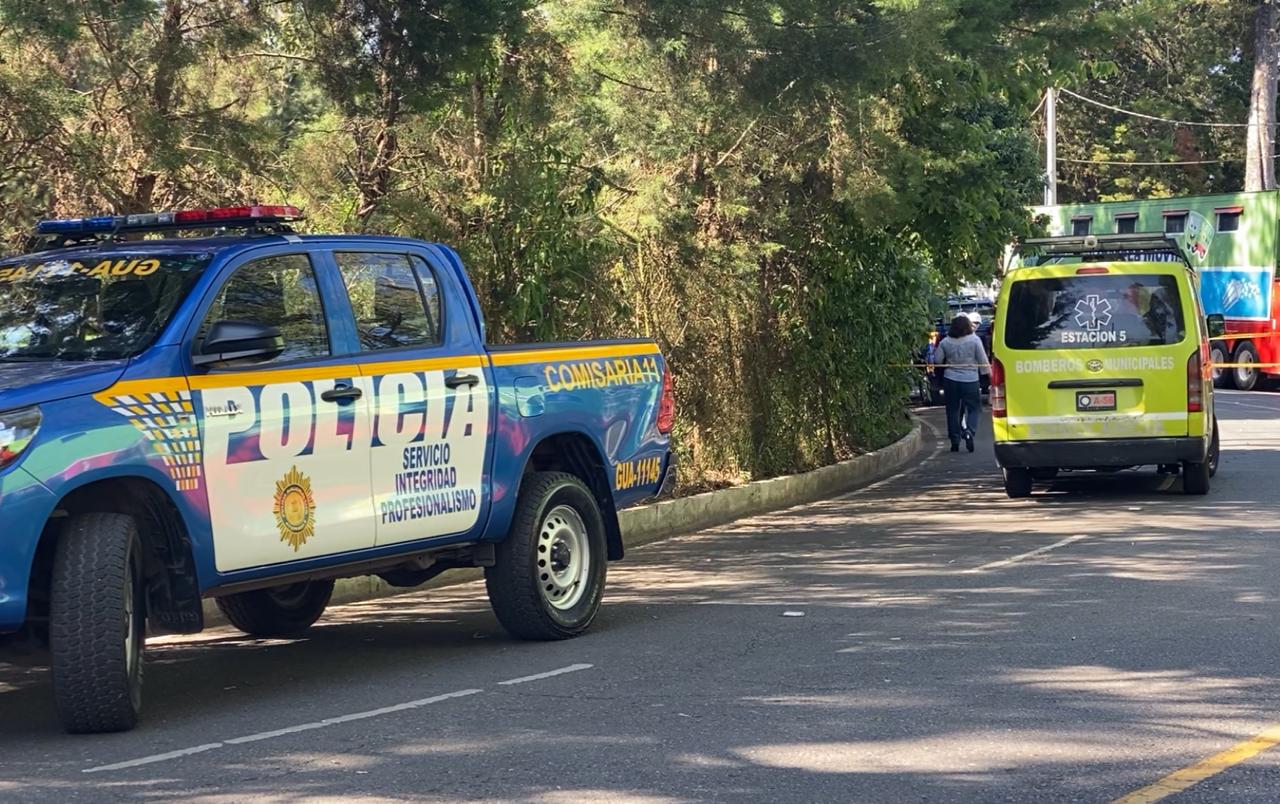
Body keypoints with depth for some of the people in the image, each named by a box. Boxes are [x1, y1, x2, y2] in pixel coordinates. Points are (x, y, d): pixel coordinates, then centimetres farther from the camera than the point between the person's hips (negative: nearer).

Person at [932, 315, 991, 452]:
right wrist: (990, 374, 7)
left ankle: (955, 441, 11)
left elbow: (937, 360, 5)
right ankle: (969, 431, -20)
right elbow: (983, 361, -4)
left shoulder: (945, 342, -1)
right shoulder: (974, 340, -8)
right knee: (973, 408, 6)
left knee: (953, 410, 10)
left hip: (950, 379, 2)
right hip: (970, 379, -2)